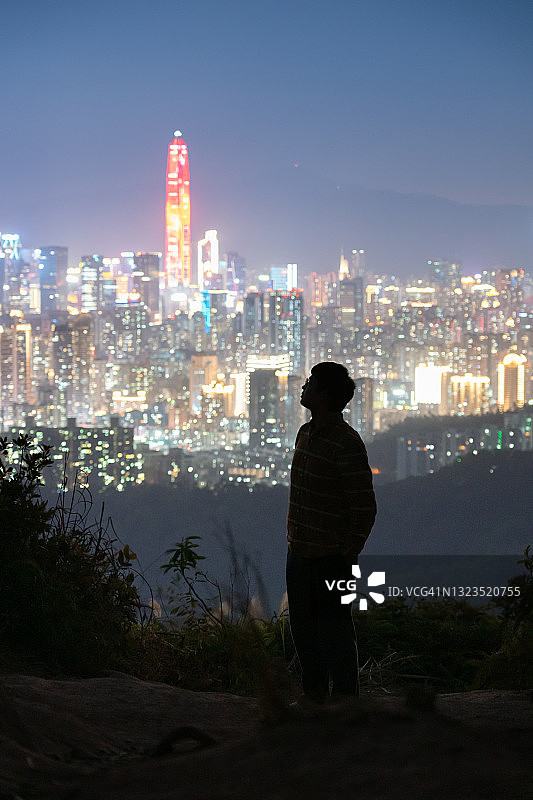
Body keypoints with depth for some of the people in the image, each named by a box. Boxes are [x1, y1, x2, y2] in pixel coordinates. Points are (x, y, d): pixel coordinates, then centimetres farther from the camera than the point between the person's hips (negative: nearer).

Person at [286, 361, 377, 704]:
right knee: (303, 625, 16)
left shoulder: (347, 444, -17)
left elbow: (365, 508, -16)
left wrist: (348, 555, -14)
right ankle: (314, 692, 28)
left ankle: (346, 699, 10)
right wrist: (294, 538, 16)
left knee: (335, 628, -1)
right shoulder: (305, 433, 10)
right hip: (299, 551, 9)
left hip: (331, 556, -9)